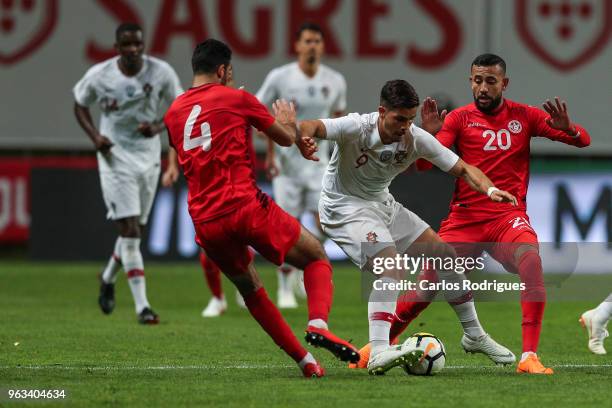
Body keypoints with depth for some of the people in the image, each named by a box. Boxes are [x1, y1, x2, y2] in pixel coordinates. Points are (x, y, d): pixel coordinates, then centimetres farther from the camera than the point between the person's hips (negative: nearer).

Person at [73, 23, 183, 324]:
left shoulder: (161, 73, -8)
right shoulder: (99, 76, -10)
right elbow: (80, 105, 7)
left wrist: (159, 127, -18)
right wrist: (95, 135, -11)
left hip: (148, 157, 3)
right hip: (116, 158, -3)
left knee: (134, 229, 13)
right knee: (130, 230, -13)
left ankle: (108, 278, 43)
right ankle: (142, 305, -14)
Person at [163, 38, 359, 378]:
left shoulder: (173, 113, 15)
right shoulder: (235, 98, 2)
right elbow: (287, 139, 10)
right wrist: (288, 123, 34)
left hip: (204, 221, 5)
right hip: (245, 208, -5)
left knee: (250, 289, 24)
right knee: (316, 258, 10)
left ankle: (304, 361, 17)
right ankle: (318, 324, -18)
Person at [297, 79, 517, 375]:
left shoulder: (416, 138, -11)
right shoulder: (356, 128, -27)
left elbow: (462, 169, -7)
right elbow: (309, 128, -43)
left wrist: (490, 190, -27)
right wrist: (304, 137, -68)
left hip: (382, 204, 7)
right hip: (344, 208, -7)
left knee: (445, 254, 8)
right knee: (391, 266, -29)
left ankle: (473, 334, 26)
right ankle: (378, 354, -38)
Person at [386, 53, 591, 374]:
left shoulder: (523, 116, 6)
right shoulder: (460, 118, 4)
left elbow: (583, 140, 5)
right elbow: (423, 164, -4)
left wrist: (566, 128, -18)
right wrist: (429, 134, -23)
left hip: (508, 215, 0)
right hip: (464, 218, 1)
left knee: (531, 261, -31)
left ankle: (529, 357, -31)